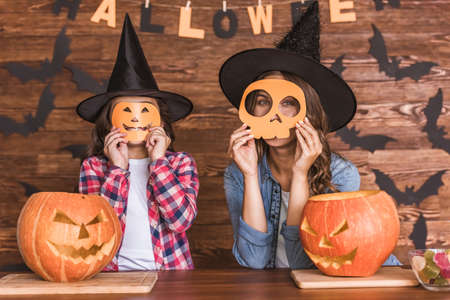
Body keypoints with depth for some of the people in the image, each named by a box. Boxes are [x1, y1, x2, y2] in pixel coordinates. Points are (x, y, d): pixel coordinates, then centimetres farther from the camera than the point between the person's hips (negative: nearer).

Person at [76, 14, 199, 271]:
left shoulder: (181, 163, 5)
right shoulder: (93, 166, 6)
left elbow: (182, 220, -9)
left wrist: (158, 162, -9)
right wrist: (118, 168, -9)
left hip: (171, 272, 0)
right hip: (115, 276, 0)